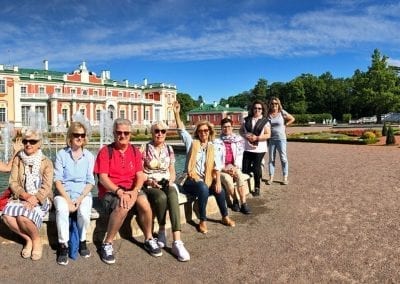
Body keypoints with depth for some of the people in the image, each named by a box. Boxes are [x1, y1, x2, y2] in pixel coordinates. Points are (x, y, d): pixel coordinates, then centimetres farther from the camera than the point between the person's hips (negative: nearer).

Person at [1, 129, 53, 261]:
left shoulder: (46, 162, -4)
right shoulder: (18, 159, 4)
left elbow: (47, 187, -10)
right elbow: (13, 183, -2)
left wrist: (34, 200, -25)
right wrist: (26, 196, -19)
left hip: (40, 199, -3)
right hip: (21, 198, 4)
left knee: (23, 217, -31)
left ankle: (36, 240, -1)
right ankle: (28, 239, -1)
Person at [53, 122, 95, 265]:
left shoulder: (89, 156, 4)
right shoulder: (61, 154, 1)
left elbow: (90, 182, 2)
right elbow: (58, 180, -4)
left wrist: (80, 198, -13)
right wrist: (68, 200, -15)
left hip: (83, 193, 1)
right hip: (63, 193, 0)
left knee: (84, 212, -30)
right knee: (62, 210, -33)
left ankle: (82, 241, -2)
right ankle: (63, 245, -15)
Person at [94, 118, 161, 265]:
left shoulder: (135, 151, 8)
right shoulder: (105, 151, -4)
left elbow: (140, 175, 1)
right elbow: (103, 178, -11)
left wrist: (135, 190, -19)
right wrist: (119, 191, -24)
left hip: (131, 189, 3)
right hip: (110, 190, -3)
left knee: (145, 205, -26)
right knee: (123, 207, -35)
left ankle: (149, 239, 0)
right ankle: (107, 244, -14)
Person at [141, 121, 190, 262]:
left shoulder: (169, 149, 10)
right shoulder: (145, 149, -1)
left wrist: (170, 181, -7)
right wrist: (150, 181, -18)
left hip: (167, 183, 2)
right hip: (150, 185, -2)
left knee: (173, 197, -34)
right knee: (162, 197, -37)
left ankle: (177, 242, -40)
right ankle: (162, 230, -8)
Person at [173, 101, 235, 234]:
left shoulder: (213, 148, 7)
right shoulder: (192, 143, 4)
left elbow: (217, 167, -3)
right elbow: (181, 130, -6)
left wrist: (218, 182, -17)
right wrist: (177, 113, -16)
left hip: (207, 181, 3)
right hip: (192, 180, -3)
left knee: (220, 190, -22)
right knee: (204, 188, -33)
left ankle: (225, 217, 4)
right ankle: (202, 221, -21)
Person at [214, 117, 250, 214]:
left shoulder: (238, 139, 8)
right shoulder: (217, 142, 2)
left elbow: (239, 156, 2)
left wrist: (235, 168, -12)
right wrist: (225, 169, -14)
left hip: (234, 167, 2)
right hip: (222, 169, -1)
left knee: (240, 177, -30)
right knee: (228, 180, -31)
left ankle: (243, 203, -26)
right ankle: (235, 201, -7)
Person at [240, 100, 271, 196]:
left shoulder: (265, 121, -1)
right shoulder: (247, 120, 7)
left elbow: (268, 135, -6)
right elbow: (241, 130, 10)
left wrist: (256, 138, -16)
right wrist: (246, 136, -10)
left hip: (259, 149, -2)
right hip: (247, 148, 2)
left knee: (256, 168, 3)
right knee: (245, 169, 1)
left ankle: (257, 188, 20)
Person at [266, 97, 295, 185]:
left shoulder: (282, 112, -4)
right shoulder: (267, 114, 0)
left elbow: (292, 119, 7)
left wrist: (285, 125, 0)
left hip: (281, 139, -2)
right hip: (271, 139, 2)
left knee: (283, 158, 1)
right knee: (271, 159, 7)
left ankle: (285, 177, 8)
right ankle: (271, 177, 13)